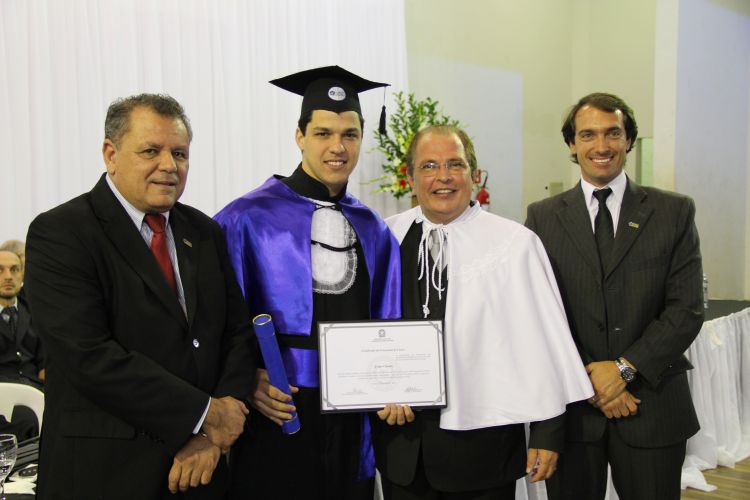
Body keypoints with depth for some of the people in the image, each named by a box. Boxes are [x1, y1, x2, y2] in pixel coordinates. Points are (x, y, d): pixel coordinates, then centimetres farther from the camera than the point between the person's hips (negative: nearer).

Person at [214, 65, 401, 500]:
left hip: (351, 419, 5)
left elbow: (385, 327, 10)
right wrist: (248, 382, -18)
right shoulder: (249, 219, -8)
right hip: (275, 414, -4)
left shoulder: (373, 232, 7)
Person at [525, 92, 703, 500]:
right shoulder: (543, 217, 2)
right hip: (571, 408, 0)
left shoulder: (674, 212, 2)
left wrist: (624, 367, -13)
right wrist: (586, 381, -11)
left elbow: (687, 309, -4)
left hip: (654, 407, 0)